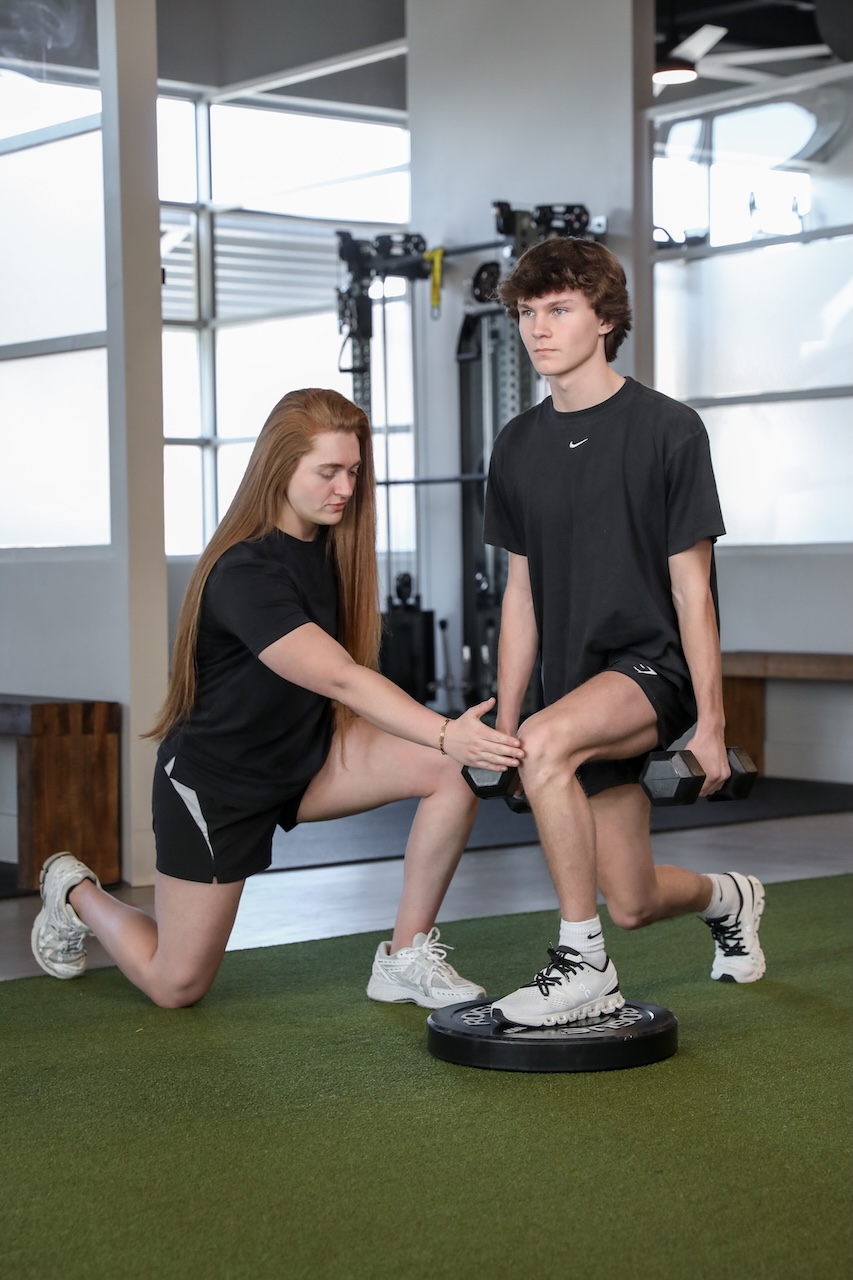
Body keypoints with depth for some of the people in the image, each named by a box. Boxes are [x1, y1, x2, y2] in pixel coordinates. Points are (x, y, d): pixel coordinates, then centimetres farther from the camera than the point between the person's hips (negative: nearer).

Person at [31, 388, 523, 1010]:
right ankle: (76, 893, 34)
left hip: (307, 753, 7)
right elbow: (339, 677, -40)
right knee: (177, 984, 4)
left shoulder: (326, 546, -4)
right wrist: (444, 734, -49)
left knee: (457, 771, -18)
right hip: (216, 778, -7)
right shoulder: (244, 573, -29)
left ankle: (407, 959, -6)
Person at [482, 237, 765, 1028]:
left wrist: (710, 724, -11)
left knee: (549, 742, -36)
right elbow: (522, 593, 11)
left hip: (654, 664, -6)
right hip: (579, 692, 6)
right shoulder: (517, 447, 6)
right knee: (631, 904, 9)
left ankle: (583, 963, -22)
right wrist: (501, 724, 9)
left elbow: (691, 588, -10)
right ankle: (728, 897, 46)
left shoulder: (667, 430, -9)